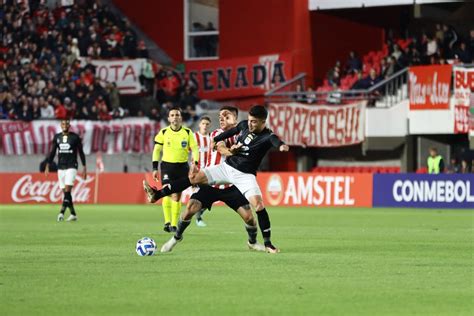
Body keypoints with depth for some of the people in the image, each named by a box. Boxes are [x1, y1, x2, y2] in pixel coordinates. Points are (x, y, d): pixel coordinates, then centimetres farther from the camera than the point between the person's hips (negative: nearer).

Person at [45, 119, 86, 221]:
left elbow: (81, 152, 3)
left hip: (71, 167, -5)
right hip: (60, 168, 5)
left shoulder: (75, 137, -2)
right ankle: (73, 214, 15)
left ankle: (62, 212, -26)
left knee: (67, 190, -18)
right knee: (65, 191, 6)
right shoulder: (57, 137, 8)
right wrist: (47, 166, 5)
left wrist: (84, 168, 2)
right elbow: (52, 152, 12)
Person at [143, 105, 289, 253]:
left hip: (245, 175, -5)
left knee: (258, 205, -23)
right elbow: (232, 131, 21)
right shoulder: (244, 125, -2)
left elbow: (275, 140, -45)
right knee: (195, 177, -2)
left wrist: (281, 146, -68)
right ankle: (156, 195, 3)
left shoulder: (267, 137, -20)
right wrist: (215, 140, 32)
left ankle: (268, 243, -9)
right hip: (227, 167, 5)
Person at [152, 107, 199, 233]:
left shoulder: (187, 132, 1)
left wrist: (195, 165, -7)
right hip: (167, 165, -1)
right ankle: (167, 222, -12)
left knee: (177, 196, 2)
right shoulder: (164, 132, 0)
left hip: (182, 166, 1)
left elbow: (194, 149, 5)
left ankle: (174, 225, 9)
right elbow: (157, 150, 6)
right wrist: (155, 168, 1)